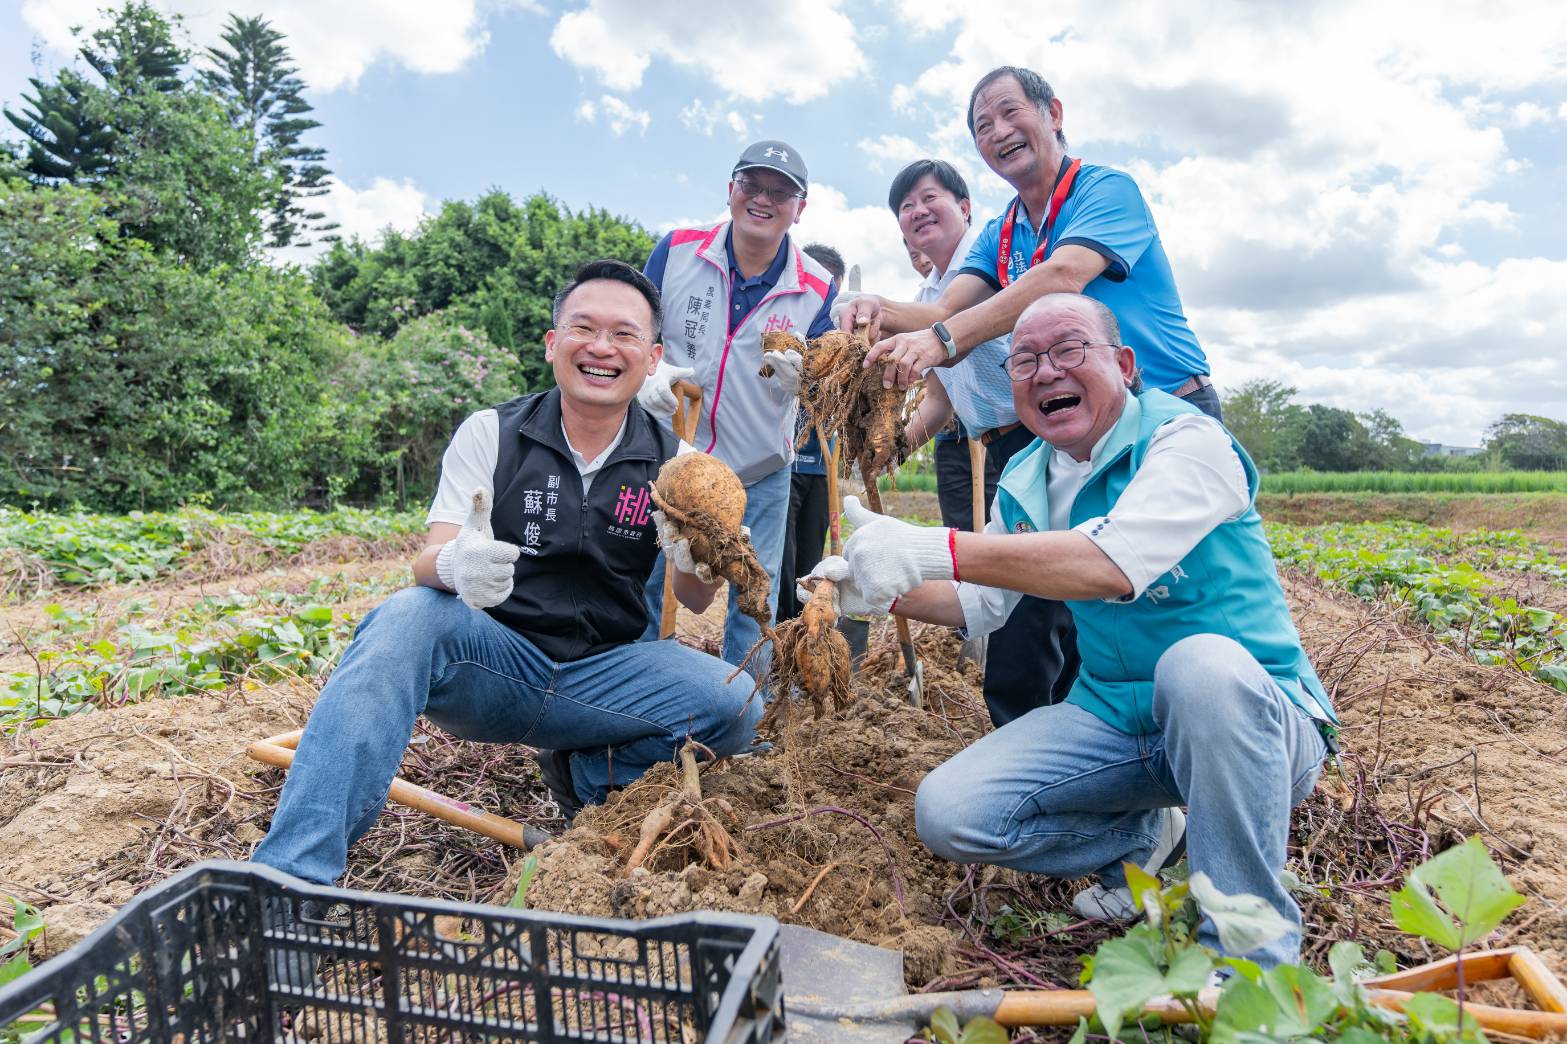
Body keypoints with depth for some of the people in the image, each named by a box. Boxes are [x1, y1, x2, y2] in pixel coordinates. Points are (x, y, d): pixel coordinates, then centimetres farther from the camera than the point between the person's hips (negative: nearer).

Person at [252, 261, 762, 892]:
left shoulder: (670, 460, 3)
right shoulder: (491, 434, 0)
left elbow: (695, 600, -1)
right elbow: (428, 565, -9)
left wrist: (697, 559, -26)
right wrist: (455, 565, -35)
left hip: (600, 675, 2)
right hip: (492, 662, -1)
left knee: (734, 702, -23)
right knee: (406, 617, -31)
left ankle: (585, 774, 2)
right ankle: (292, 876, -28)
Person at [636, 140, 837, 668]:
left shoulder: (817, 289, -7)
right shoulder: (676, 249, -7)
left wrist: (804, 380, -30)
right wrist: (648, 374, -21)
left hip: (760, 474, 0)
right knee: (644, 587, 8)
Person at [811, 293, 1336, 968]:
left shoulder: (1187, 441, -15)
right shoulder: (1024, 482, 6)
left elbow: (1115, 562, -34)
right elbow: (980, 603, 17)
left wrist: (930, 550, -37)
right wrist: (885, 591, -3)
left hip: (1254, 718, -5)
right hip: (1113, 720, 6)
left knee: (1202, 663, -40)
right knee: (948, 814, -11)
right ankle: (1141, 840, 14)